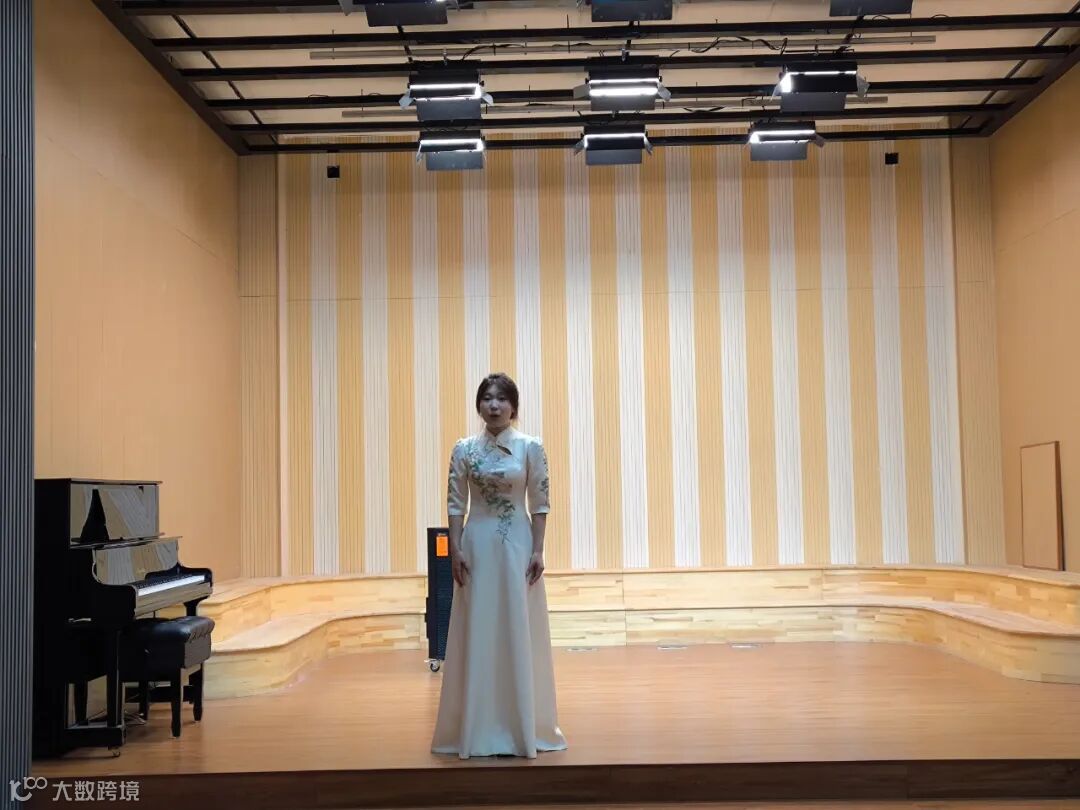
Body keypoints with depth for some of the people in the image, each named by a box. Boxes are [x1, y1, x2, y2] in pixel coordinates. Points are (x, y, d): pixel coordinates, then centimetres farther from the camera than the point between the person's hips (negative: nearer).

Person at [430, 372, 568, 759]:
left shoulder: (531, 447, -2)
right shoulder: (464, 449, 2)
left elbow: (540, 504, -2)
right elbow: (455, 504, 2)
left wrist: (538, 551, -8)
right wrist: (455, 550, -6)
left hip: (517, 544, -1)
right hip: (477, 544, 1)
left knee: (519, 633, 4)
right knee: (477, 634, 5)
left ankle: (522, 726, 15)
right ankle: (478, 728, 14)